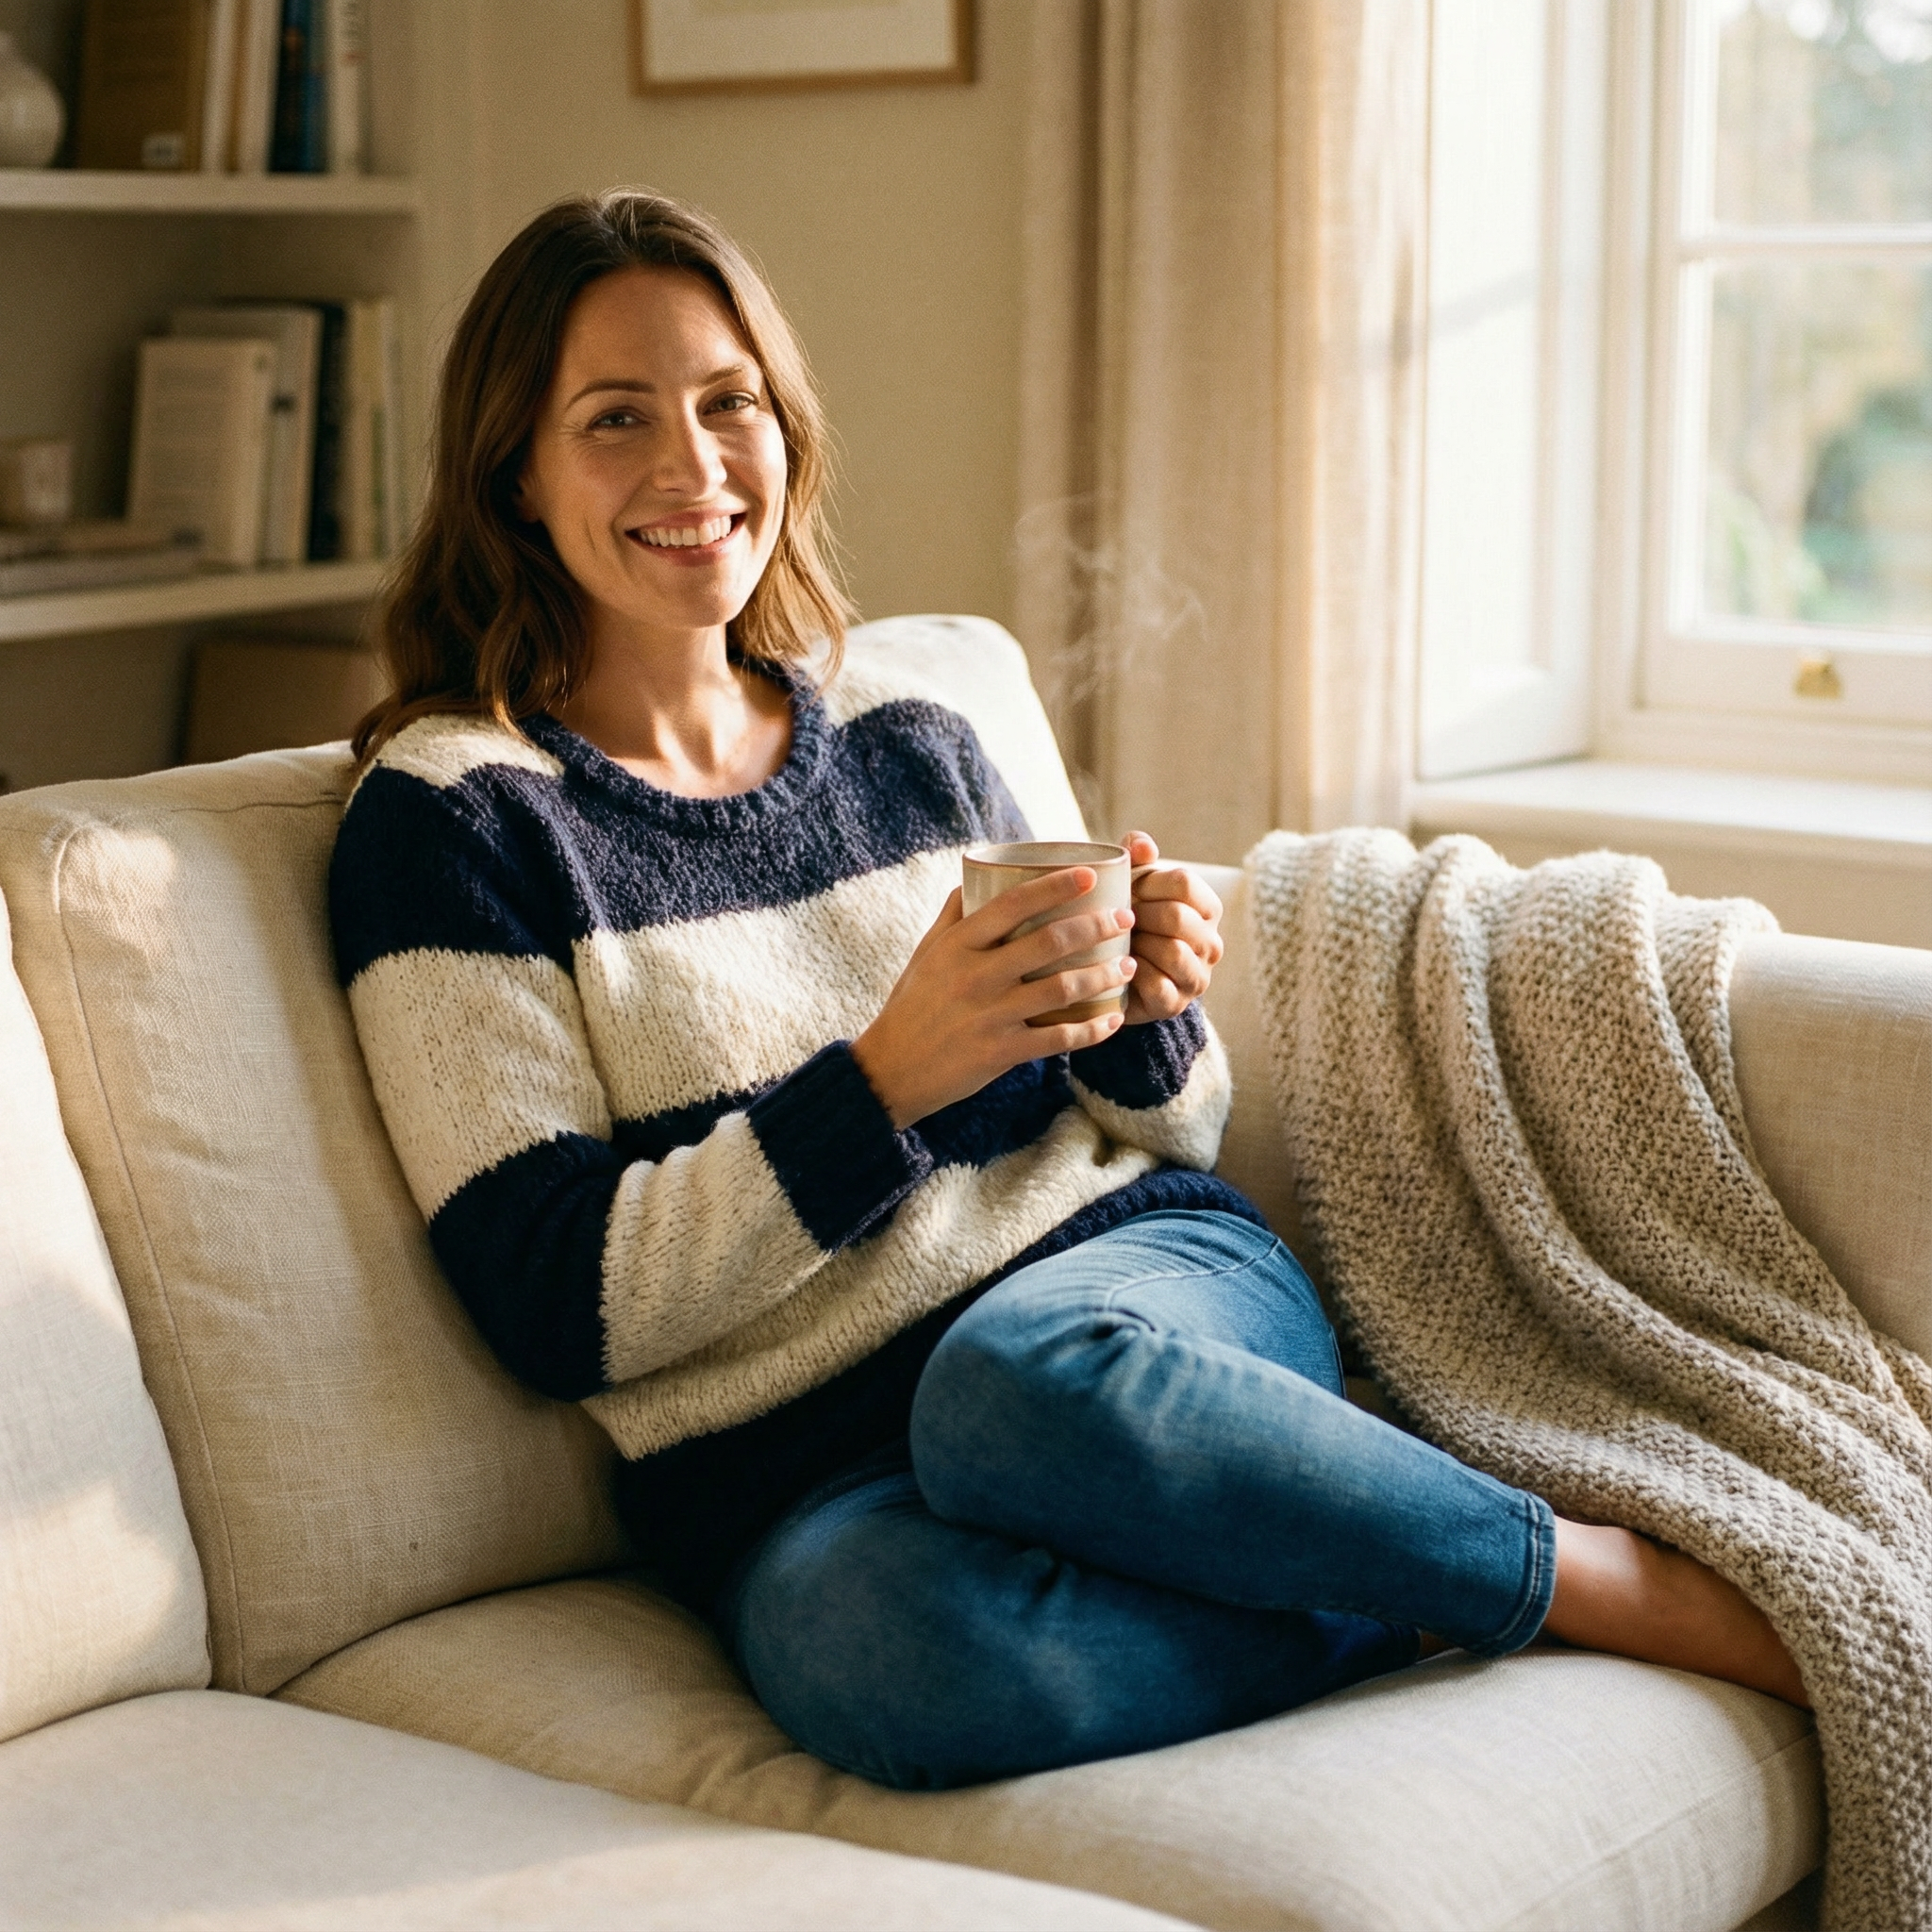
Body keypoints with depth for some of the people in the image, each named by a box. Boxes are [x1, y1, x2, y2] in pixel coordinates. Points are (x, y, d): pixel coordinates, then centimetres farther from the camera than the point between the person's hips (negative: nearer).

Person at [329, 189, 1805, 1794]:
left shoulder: (902, 734, 13)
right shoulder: (450, 810, 0)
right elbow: (559, 1303, -9)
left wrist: (1149, 1018, -5)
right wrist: (888, 1078, -21)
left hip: (1138, 1280, 2)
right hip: (805, 1475, -2)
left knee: (1018, 1378, -36)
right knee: (880, 1642, -38)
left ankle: (1613, 1578, -19)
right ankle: (1624, 1595, -22)